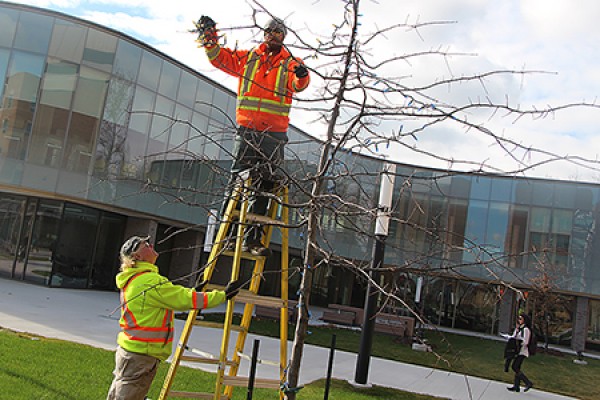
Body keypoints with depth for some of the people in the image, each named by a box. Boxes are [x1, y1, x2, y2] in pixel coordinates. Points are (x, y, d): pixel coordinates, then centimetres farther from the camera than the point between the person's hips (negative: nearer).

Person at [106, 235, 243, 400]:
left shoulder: (133, 279, 12)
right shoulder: (149, 281, -20)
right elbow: (185, 300, -20)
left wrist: (192, 291, 19)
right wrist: (223, 295, -13)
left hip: (128, 351, 10)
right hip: (140, 356, -10)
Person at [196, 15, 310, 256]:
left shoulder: (290, 63, 8)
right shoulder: (247, 58, 14)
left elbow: (298, 84, -11)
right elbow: (219, 57, 10)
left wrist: (302, 76, -34)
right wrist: (209, 37, -7)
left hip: (275, 133, 0)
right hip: (247, 129, 0)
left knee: (263, 188, 3)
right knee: (238, 181, -3)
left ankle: (252, 239, 9)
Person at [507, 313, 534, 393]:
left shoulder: (526, 329, -12)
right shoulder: (520, 329, 16)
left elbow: (525, 342, -17)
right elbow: (513, 337, 13)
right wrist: (517, 328, 3)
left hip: (522, 351, -9)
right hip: (519, 351, 9)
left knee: (515, 367, -13)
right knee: (517, 368, 7)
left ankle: (528, 383, -9)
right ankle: (516, 386, 8)